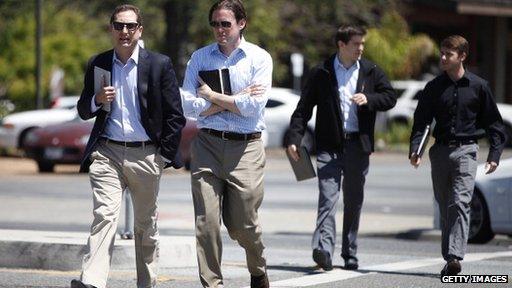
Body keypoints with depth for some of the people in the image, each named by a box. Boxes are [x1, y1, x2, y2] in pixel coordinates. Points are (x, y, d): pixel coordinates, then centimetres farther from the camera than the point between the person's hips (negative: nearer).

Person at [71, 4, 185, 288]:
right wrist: (97, 100, -7)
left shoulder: (159, 64, 1)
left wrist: (165, 156, -1)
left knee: (145, 223, 10)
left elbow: (175, 115, 3)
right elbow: (83, 111, 15)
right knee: (104, 216, -15)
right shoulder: (97, 64, 9)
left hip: (145, 155, 0)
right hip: (107, 153, 0)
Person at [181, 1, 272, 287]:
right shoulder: (200, 57, 10)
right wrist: (237, 98, -5)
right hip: (208, 145, 2)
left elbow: (254, 106, -9)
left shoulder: (259, 58, 3)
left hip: (246, 147, -1)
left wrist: (212, 96, -3)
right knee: (206, 222, -8)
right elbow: (189, 105, -2)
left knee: (242, 225, 3)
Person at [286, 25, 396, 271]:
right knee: (328, 197, -16)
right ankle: (323, 249, -27)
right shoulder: (321, 73, 1)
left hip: (358, 144, 3)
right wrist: (294, 138, -9)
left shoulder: (370, 72, 9)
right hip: (329, 146, -3)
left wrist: (368, 100, -9)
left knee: (354, 201, 11)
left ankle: (349, 254, 21)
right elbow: (303, 108, 1)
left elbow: (390, 98, 10)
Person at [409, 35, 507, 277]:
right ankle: (449, 259, 16)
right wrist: (415, 149, -8)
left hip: (466, 150, -3)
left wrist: (494, 154, 0)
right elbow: (421, 121, 8)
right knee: (445, 207, 8)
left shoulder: (478, 86, 3)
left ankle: (455, 256, -27)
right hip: (440, 150, 3)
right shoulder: (434, 88, 8)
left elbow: (494, 123, 8)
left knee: (460, 203, -17)